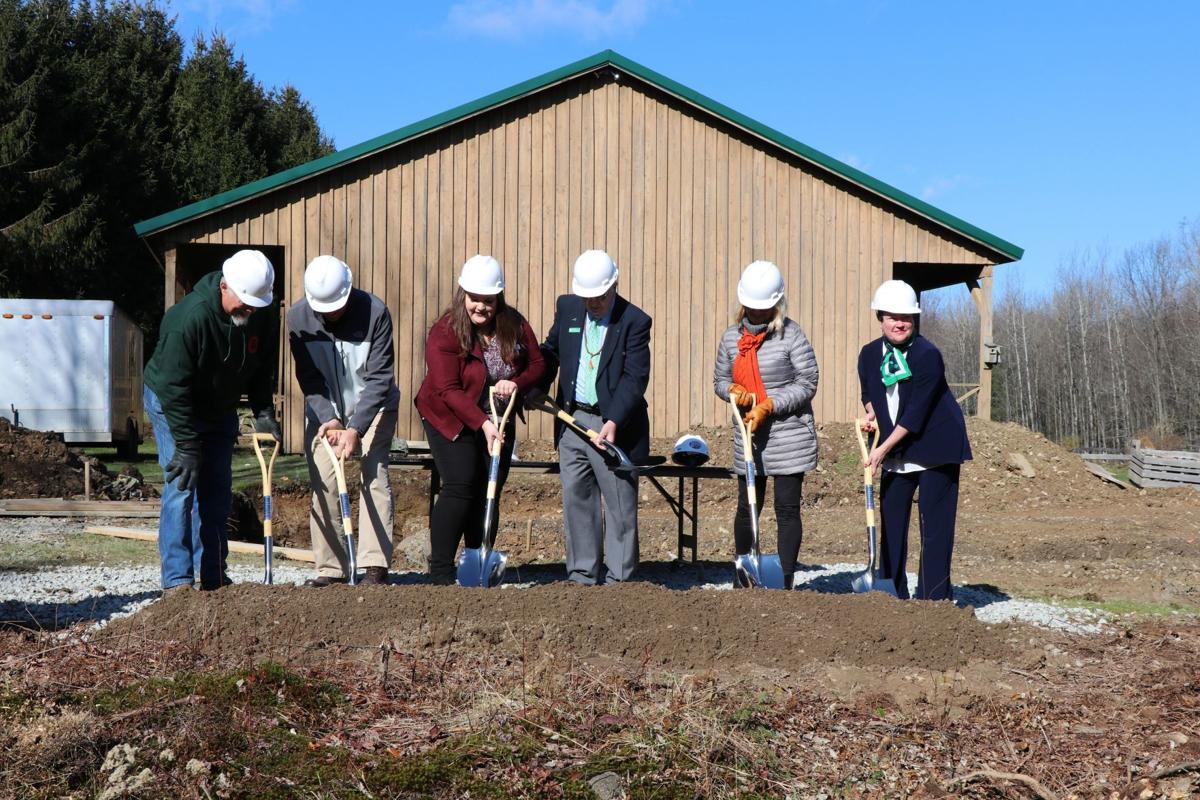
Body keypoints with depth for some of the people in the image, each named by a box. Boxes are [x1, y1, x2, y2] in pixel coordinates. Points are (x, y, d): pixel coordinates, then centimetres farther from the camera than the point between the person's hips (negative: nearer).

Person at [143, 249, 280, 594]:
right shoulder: (190, 317, -33)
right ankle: (176, 580, -12)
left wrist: (264, 414, -11)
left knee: (218, 492, 7)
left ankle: (213, 576, 16)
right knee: (181, 485, -14)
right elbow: (173, 387, -31)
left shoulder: (260, 320, -13)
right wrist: (187, 445, -30)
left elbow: (262, 373, 4)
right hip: (170, 403, -6)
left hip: (219, 408, 6)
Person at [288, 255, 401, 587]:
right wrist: (329, 419, -26)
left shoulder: (375, 313, -24)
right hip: (323, 410, 3)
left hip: (372, 406, -2)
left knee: (374, 474, -15)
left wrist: (355, 428, -31)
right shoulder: (297, 317, -16)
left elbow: (380, 379, -24)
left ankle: (375, 566, -16)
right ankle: (330, 568, 1)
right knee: (322, 483, -4)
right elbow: (308, 378, -12)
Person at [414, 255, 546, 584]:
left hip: (498, 421, 5)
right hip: (451, 419, -5)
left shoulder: (515, 325, -5)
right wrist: (482, 424, -33)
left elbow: (537, 365, 2)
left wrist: (517, 384, -21)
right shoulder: (444, 332, -19)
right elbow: (449, 390, -24)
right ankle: (440, 572, -12)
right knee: (460, 486, -17)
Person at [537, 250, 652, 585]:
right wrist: (536, 390, 7)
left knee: (621, 504, 1)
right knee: (576, 500, 10)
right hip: (572, 419, 5)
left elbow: (634, 379, -17)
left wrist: (614, 423, -28)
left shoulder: (634, 321, -11)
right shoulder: (567, 307, 5)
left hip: (614, 425, -5)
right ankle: (582, 576, 20)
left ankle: (618, 578, 9)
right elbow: (551, 351, 20)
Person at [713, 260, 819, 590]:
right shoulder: (731, 337, 7)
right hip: (748, 436, 5)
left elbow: (807, 384, -10)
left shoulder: (791, 334, -9)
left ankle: (786, 581, 5)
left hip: (789, 435, -5)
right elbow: (720, 379, 17)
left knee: (787, 508, -1)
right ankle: (743, 577, 26)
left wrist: (769, 406, -17)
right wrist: (733, 390, -7)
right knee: (746, 507, 12)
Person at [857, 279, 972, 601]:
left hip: (935, 445, -6)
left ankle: (934, 596, 2)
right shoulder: (870, 354, 1)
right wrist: (872, 414, -3)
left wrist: (884, 448, -18)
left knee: (935, 523, -4)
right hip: (895, 450, 6)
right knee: (891, 518, 7)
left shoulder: (927, 355, -18)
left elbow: (916, 413, -20)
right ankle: (893, 594, 17)